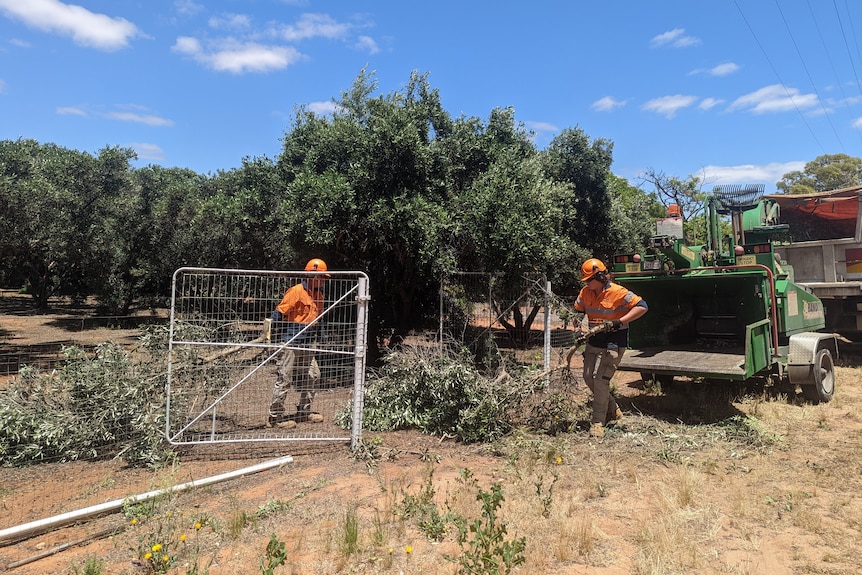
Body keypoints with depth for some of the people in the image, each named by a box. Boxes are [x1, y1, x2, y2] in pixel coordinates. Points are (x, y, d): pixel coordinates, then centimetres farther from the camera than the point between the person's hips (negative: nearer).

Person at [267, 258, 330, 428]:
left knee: (313, 376, 11)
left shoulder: (319, 295, 13)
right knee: (284, 379, -3)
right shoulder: (296, 291, -12)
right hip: (290, 343, -8)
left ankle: (304, 411, 25)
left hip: (306, 344, 9)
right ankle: (275, 416, 7)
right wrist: (276, 337, -13)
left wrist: (316, 333, 16)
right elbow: (279, 312, -14)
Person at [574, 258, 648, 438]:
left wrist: (619, 322, -26)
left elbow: (642, 306, -20)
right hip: (594, 341, 8)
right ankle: (613, 410, 31)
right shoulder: (585, 292, 1)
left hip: (613, 343, -8)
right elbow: (578, 311, 14)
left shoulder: (618, 292, -18)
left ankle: (598, 422, 0)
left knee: (600, 379, -11)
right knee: (588, 378, 11)